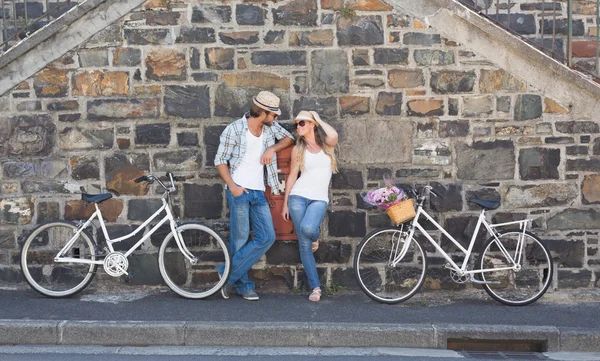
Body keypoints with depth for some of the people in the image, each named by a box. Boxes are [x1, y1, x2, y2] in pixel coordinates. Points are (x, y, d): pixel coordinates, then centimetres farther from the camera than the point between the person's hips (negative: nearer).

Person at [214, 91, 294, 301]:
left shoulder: (270, 127, 8)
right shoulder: (234, 129, -6)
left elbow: (289, 138, 18)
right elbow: (220, 160, -5)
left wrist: (272, 148, -2)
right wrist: (232, 186, -16)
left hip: (259, 193, 6)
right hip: (239, 191, -6)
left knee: (267, 237, -3)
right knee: (240, 240, -2)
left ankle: (228, 272, 4)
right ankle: (243, 286, 13)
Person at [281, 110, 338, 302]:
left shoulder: (326, 144, 5)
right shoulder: (298, 149, 8)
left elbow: (334, 135, -20)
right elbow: (292, 176, 11)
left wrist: (318, 119, -4)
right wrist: (285, 203, 8)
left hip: (319, 199, -1)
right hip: (298, 197, 2)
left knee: (308, 228, -31)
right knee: (304, 244, -2)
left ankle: (315, 237, 8)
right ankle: (315, 286, 9)